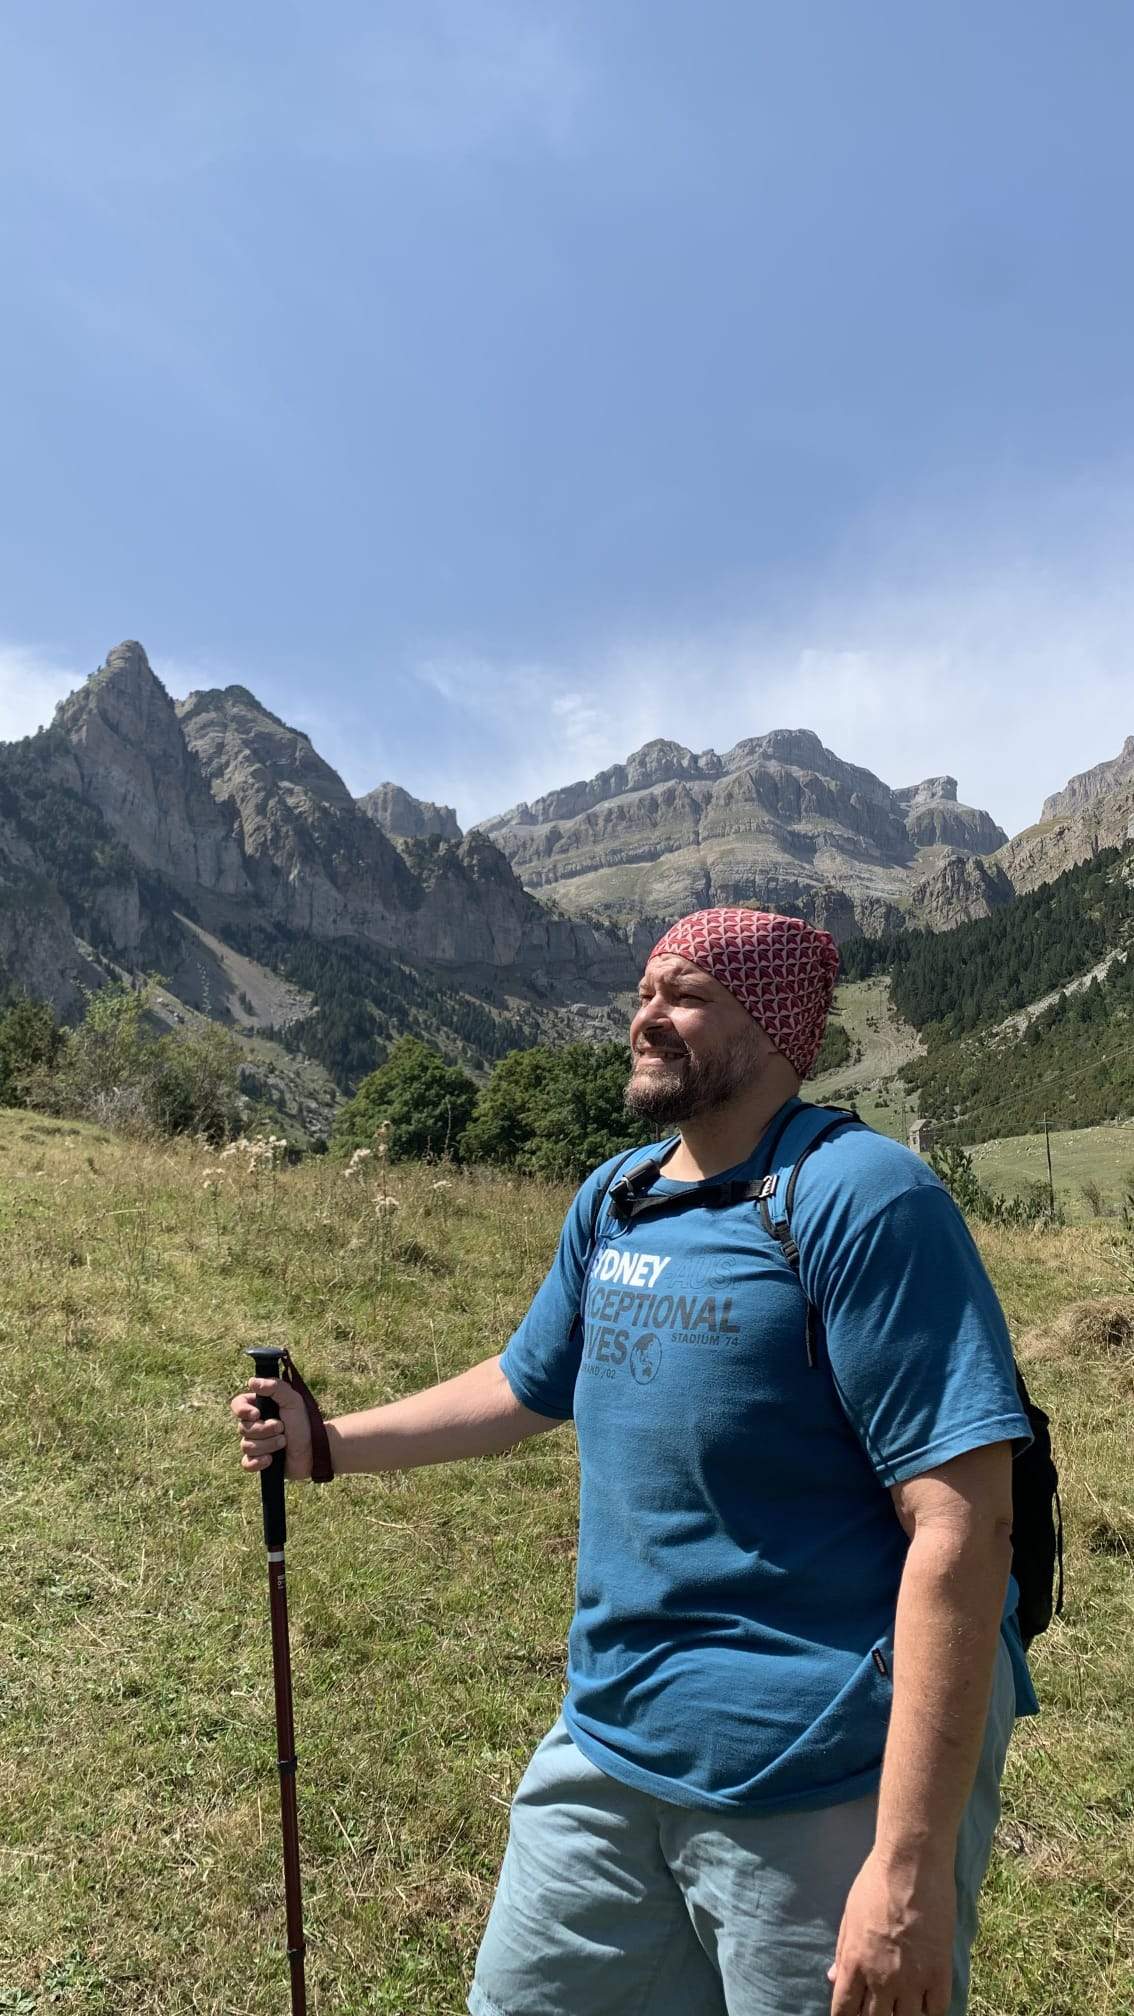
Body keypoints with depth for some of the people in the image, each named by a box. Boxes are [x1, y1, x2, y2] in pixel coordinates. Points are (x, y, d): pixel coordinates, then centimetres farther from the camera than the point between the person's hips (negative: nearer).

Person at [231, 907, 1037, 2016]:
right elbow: (526, 1385, 19)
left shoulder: (859, 1197, -19)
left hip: (825, 1786, -7)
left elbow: (962, 1522, -23)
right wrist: (326, 1441, 17)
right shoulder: (611, 1201, 4)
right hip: (610, 1742, 7)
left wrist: (912, 1863, -25)